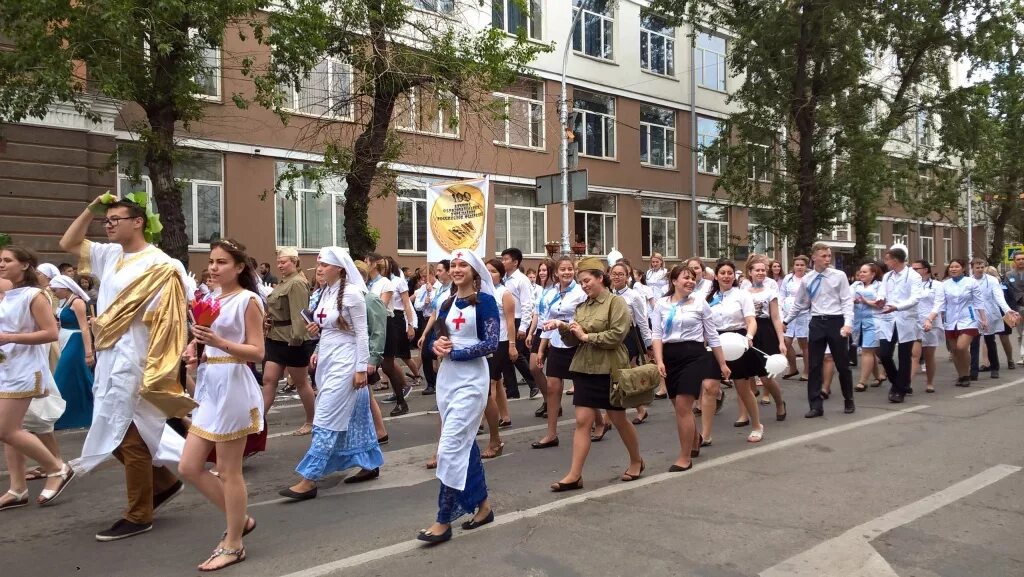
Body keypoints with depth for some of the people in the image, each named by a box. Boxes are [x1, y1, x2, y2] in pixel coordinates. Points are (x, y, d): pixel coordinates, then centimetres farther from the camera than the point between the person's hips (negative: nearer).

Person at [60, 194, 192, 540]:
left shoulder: (159, 266, -14)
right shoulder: (110, 255, 11)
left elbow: (168, 322, -18)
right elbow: (69, 244, 23)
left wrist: (157, 372, -22)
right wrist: (90, 210, 9)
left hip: (134, 362, -9)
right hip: (109, 359, 9)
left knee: (130, 437, 0)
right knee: (116, 432, 15)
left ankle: (138, 516, 13)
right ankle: (164, 483, 30)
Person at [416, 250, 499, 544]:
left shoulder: (485, 301, -7)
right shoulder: (447, 304, 12)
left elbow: (491, 344, -14)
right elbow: (435, 337, 15)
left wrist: (452, 352, -15)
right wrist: (436, 345, -9)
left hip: (470, 380, -7)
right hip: (446, 378, 7)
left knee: (451, 448, -10)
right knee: (465, 445, 13)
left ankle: (444, 520, -2)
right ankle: (482, 505, 27)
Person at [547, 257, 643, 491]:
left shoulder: (616, 302, -7)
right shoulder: (582, 307, 11)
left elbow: (617, 335, -18)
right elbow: (572, 341, 10)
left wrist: (586, 336, -16)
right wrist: (563, 327, -9)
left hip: (609, 370, -5)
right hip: (584, 369, 5)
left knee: (619, 419, 9)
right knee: (582, 421, 0)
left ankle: (636, 461, 31)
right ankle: (575, 475, 1)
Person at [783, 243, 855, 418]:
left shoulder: (839, 276, -3)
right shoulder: (806, 280, 4)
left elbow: (847, 301, -5)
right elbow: (799, 305, 14)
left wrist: (848, 323, -17)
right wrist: (785, 321, 12)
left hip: (836, 321, -2)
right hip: (816, 323, 2)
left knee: (842, 364, 9)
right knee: (814, 366, 3)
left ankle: (849, 401, 28)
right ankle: (816, 405, 11)